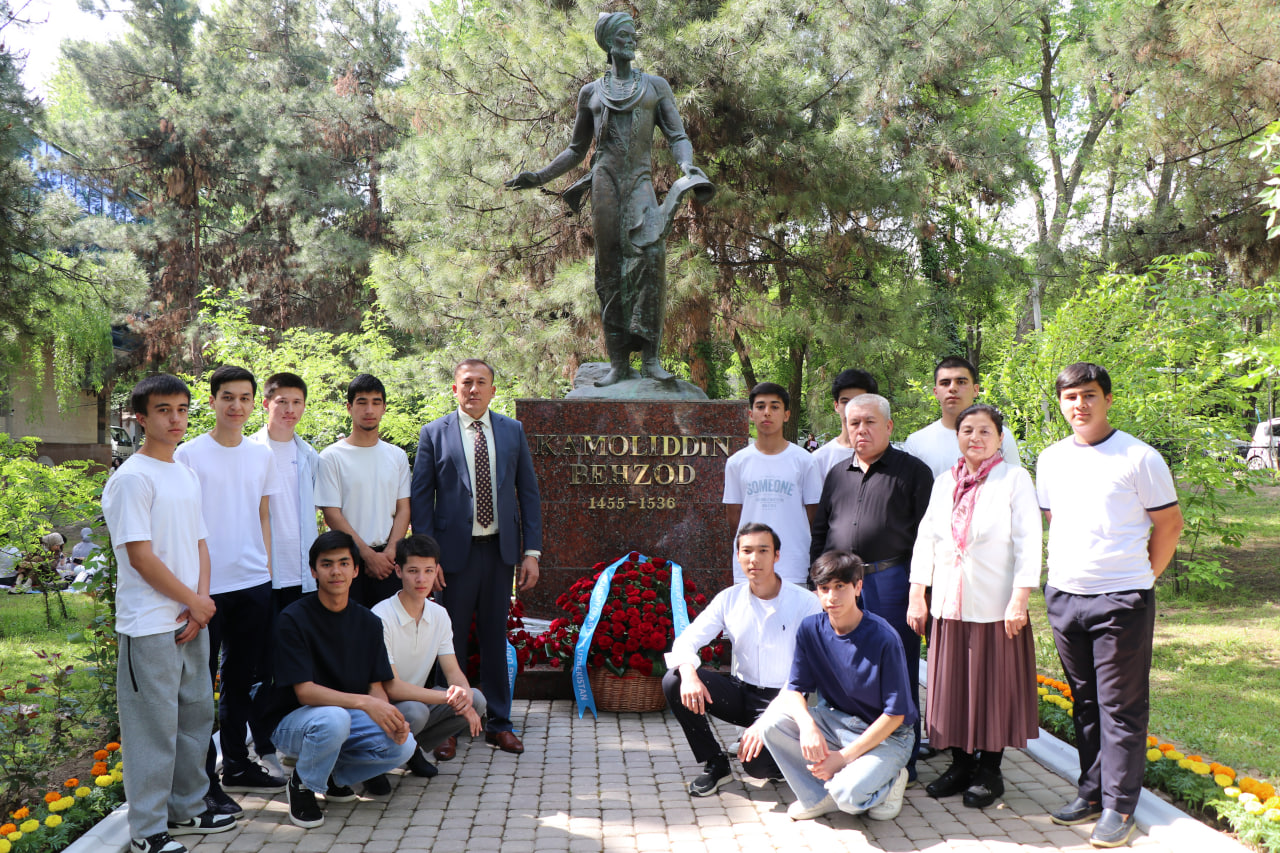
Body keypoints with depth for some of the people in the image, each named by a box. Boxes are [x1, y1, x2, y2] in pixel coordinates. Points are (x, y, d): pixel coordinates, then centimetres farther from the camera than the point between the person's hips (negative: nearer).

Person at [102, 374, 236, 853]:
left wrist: (200, 603, -1)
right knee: (154, 727, -3)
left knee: (196, 716, 15)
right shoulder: (132, 478, -12)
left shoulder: (186, 476, 13)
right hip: (149, 627, -8)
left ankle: (186, 809, 29)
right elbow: (140, 556, -16)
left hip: (192, 619, 8)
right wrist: (194, 602, -9)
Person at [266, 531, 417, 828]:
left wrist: (390, 715, -22)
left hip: (350, 715, 5)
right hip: (293, 721, -5)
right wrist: (364, 702, -34)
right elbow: (305, 691, -22)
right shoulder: (293, 620, -15)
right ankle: (302, 784, -7)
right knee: (334, 719, -38)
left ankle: (335, 773, 8)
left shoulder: (368, 623, 2)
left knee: (403, 745, -20)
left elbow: (376, 685, 2)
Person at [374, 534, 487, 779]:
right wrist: (448, 697, -31)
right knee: (415, 711, -37)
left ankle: (414, 750, 3)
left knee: (476, 700, -14)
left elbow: (453, 671, 2)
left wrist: (464, 693, -23)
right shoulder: (381, 618, -21)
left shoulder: (439, 615, 0)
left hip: (416, 698, 6)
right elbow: (391, 687, -24)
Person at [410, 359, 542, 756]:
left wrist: (532, 551, 1)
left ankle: (499, 723, 20)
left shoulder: (512, 431, 8)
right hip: (455, 549, -2)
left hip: (500, 549, 2)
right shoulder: (434, 433, 2)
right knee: (452, 640, 3)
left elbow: (528, 493, 8)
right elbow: (421, 498, 0)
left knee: (496, 637, 10)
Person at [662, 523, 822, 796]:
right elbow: (687, 640, -3)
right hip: (741, 691, 4)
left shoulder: (805, 603, -11)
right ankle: (715, 764, -1)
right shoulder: (729, 599, 1)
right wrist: (689, 676, -27)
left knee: (758, 764, -29)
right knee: (674, 681, -17)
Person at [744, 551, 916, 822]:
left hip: (886, 735, -5)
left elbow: (895, 713, -17)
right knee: (772, 722, -21)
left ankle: (888, 780, 3)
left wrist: (844, 756, -23)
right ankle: (819, 795, -3)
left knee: (848, 793, -32)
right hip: (834, 722, 5)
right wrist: (807, 724, -29)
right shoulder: (811, 629, -7)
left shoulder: (883, 638, -21)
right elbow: (794, 689, -5)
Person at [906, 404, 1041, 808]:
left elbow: (1028, 542, -7)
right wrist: (917, 595, 8)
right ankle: (961, 764, 22)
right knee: (951, 686, 9)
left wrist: (1019, 600, -13)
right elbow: (926, 539, 13)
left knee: (993, 688, 3)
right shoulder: (944, 482, 12)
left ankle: (988, 771, 16)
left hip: (995, 607, -4)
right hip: (949, 605, 4)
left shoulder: (1014, 478, -2)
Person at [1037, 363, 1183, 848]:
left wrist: (1142, 577, 1)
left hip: (1121, 600, -5)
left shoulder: (1139, 458, -7)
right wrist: (1064, 570, 15)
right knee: (1085, 702, 14)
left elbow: (1169, 525, -1)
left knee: (1121, 707, 0)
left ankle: (1119, 807, 7)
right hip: (1063, 596, 5)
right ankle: (1091, 793, 23)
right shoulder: (1050, 460, 9)